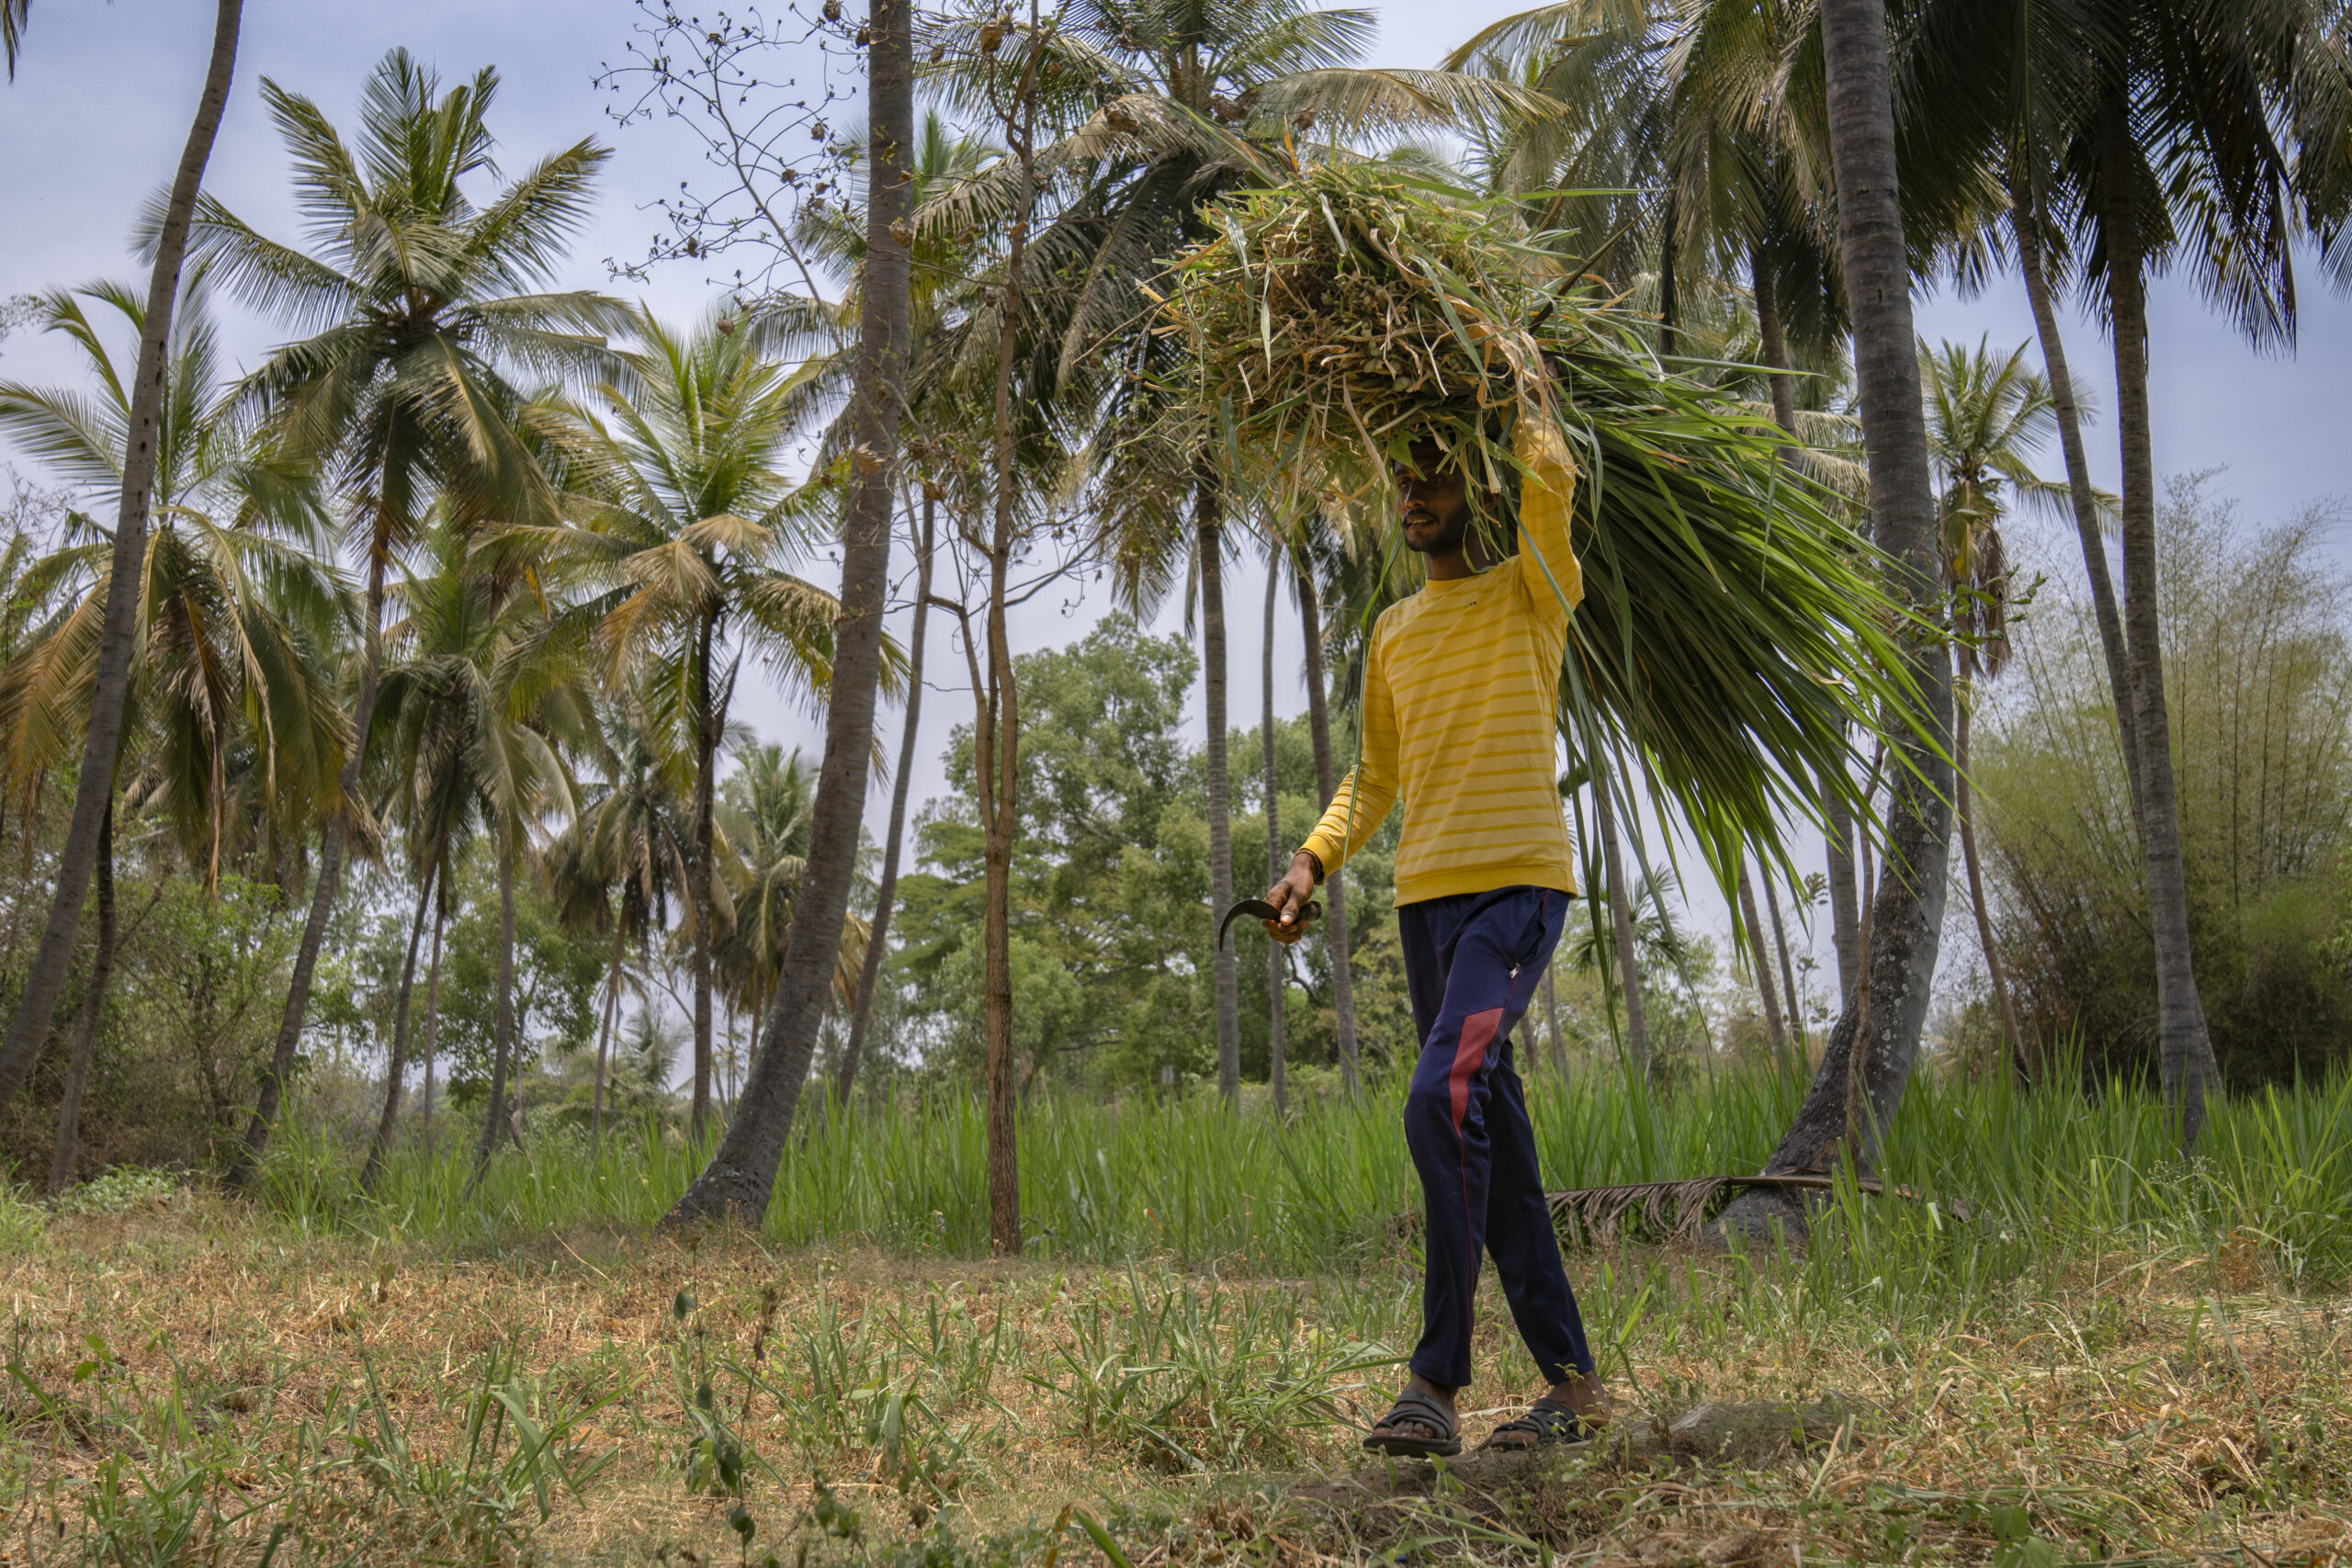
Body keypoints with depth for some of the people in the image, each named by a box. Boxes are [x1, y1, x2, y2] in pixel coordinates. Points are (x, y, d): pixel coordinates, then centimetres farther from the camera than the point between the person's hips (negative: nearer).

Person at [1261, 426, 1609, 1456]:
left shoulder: (1529, 595, 4)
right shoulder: (1392, 633, 22)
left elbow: (1550, 475, -14)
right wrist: (1315, 858, 11)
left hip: (1517, 883, -7)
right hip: (1425, 897, 7)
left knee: (1444, 1097, -24)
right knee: (1490, 1131, 6)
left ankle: (1439, 1377, -18)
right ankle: (1572, 1380, 13)